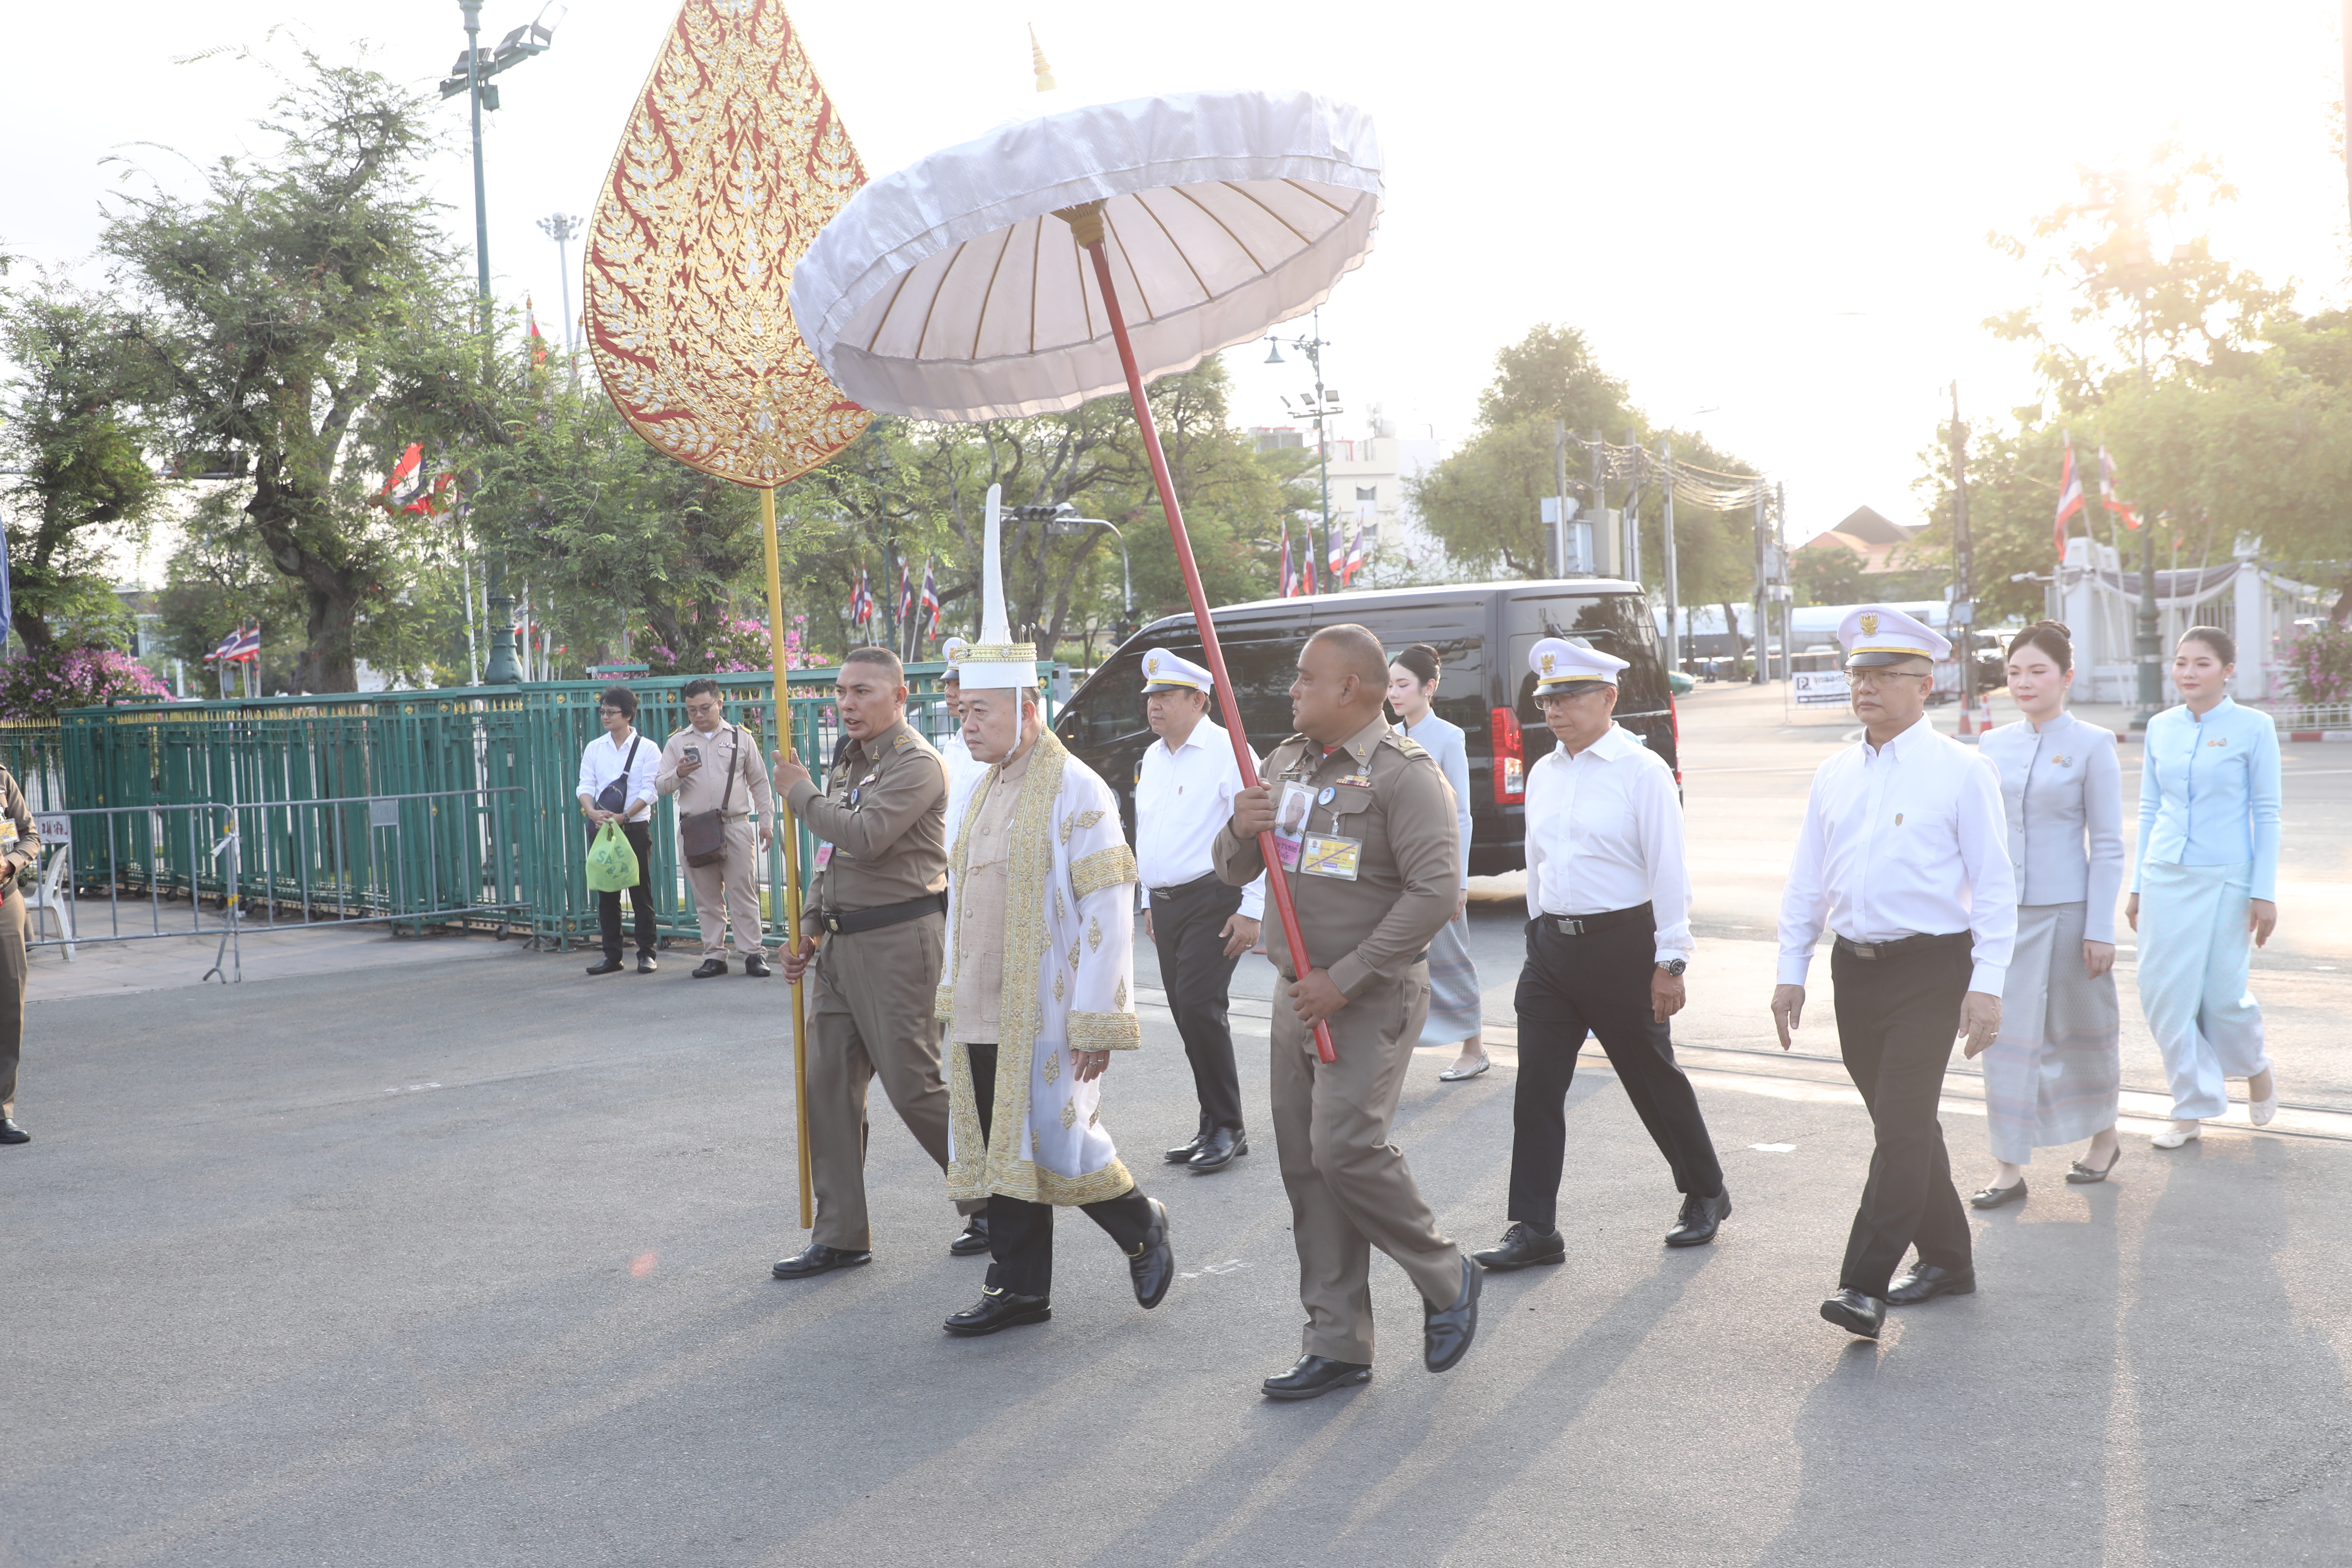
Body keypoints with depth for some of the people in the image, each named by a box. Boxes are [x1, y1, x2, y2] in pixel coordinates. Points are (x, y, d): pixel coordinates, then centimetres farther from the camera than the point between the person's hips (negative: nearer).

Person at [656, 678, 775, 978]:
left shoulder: (741, 738, 10)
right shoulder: (677, 742, 11)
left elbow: (759, 782, 13)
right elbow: (660, 784, 8)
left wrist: (766, 821, 7)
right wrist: (678, 774, -13)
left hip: (736, 826, -1)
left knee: (743, 892, -4)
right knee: (707, 898, 5)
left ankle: (753, 953, -1)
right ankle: (714, 956, 11)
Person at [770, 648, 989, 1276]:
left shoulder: (918, 764, -12)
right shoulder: (847, 763, 17)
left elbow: (864, 837, -25)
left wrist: (800, 793, -10)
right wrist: (810, 930, 16)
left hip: (900, 940, -9)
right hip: (842, 942, 9)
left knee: (916, 1085, -4)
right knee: (828, 1084, 5)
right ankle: (840, 1236, 13)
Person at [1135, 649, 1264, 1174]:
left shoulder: (1226, 751, -11)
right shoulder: (1152, 758, 15)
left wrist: (1252, 908, -18)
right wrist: (1149, 900, 23)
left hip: (1213, 900, -8)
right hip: (1166, 903, 8)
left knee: (1201, 1008, -15)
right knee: (1187, 1014, 8)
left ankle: (1227, 1129, -5)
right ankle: (1213, 1127, 17)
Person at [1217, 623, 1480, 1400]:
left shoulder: (1404, 773, -11)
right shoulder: (1287, 761, 14)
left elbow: (1437, 891, -20)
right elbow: (1236, 871, 20)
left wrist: (1346, 980, -21)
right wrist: (1241, 831, -6)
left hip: (1373, 996, -7)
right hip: (1299, 992, 8)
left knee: (1346, 1145, -18)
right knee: (1305, 1164, 6)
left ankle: (1446, 1278, 7)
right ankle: (1336, 1345, 14)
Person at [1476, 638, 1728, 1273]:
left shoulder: (1641, 770, -8)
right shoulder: (1542, 774, 11)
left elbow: (1669, 870, -10)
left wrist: (1669, 962, -13)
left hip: (1621, 944, -6)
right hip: (1552, 944, 6)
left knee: (1653, 1079, 8)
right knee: (1537, 1088, 1)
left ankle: (1705, 1194, 30)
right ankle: (1534, 1228, 6)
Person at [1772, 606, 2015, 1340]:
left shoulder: (1961, 771, -5)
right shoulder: (1835, 775, 10)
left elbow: (1994, 885, -7)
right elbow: (1806, 880, 14)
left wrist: (1987, 983, -14)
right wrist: (1790, 971, 10)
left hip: (1931, 969, -6)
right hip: (1856, 969, 6)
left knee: (1903, 1121, -11)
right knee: (1900, 1122, 14)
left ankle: (1865, 1286, -10)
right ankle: (1946, 1258, 30)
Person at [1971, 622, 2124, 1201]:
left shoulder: (2092, 746, -5)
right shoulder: (1992, 746, 7)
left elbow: (2107, 844, -6)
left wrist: (2100, 929, -9)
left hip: (2065, 911, -3)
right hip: (2002, 913, 4)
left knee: (2079, 1032, 12)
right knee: (2004, 1037, 1)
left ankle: (2104, 1137, 34)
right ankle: (2009, 1169, 6)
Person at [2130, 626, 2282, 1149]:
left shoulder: (2253, 728, -3)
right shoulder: (2160, 727, 7)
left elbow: (2266, 813, -2)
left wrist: (2264, 892, -6)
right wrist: (2137, 885, 12)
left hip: (2226, 879, -4)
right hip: (2165, 876, 4)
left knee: (2223, 994, 0)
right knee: (2163, 994, 0)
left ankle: (2256, 1067, 33)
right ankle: (2192, 1109, 15)